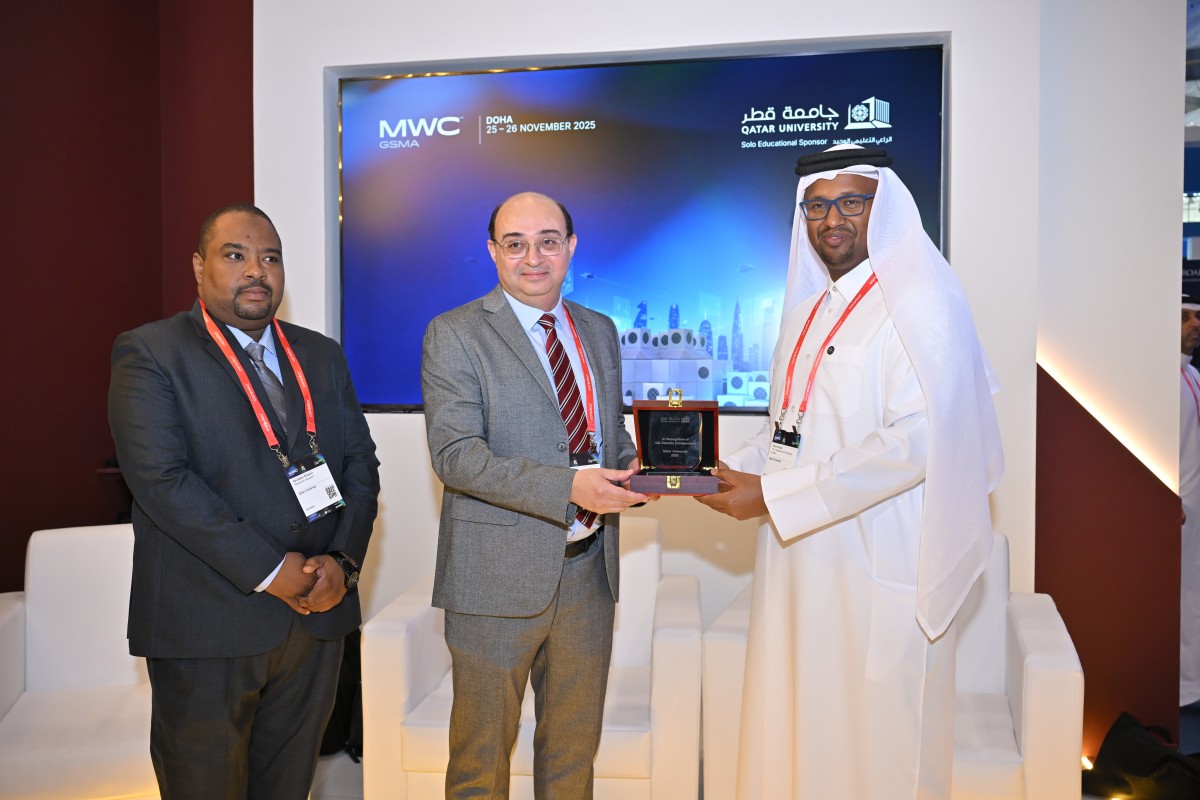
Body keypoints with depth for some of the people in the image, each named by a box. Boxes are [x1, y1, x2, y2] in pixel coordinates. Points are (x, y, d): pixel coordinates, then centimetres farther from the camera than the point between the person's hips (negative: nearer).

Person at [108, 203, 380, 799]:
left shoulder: (322, 356, 11)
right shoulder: (149, 354, -5)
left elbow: (361, 463, 8)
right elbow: (161, 480, -16)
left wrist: (342, 559, -9)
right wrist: (270, 571, -18)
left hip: (318, 612, 5)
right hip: (207, 626, -4)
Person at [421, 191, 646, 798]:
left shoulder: (599, 332, 11)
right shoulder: (453, 336, -7)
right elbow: (455, 454, -17)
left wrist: (631, 467, -5)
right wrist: (567, 486, -26)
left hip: (588, 571, 5)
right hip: (499, 576, -5)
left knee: (574, 747, 19)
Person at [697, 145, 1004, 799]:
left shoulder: (918, 303, -10)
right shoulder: (808, 309, 15)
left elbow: (916, 440, -21)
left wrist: (772, 495, -18)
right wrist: (736, 472, 0)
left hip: (876, 566, -7)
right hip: (798, 556, 7)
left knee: (873, 742, 4)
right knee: (792, 731, 14)